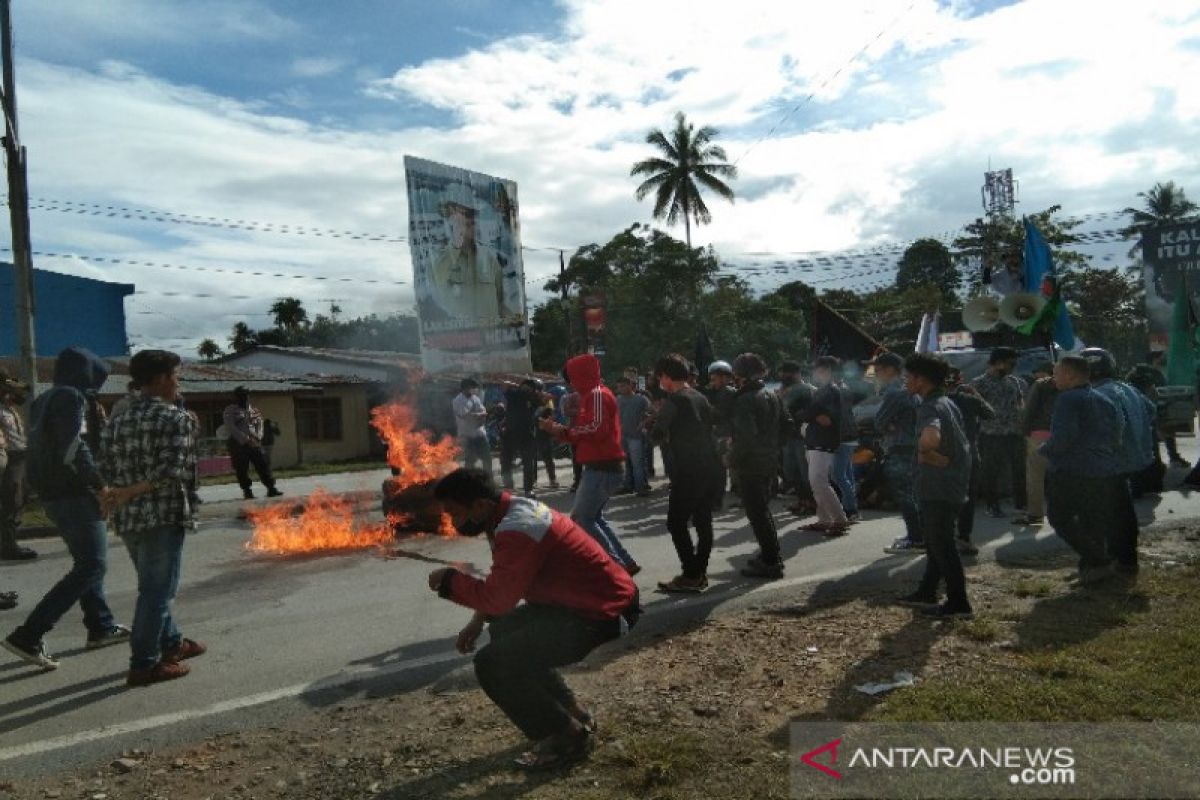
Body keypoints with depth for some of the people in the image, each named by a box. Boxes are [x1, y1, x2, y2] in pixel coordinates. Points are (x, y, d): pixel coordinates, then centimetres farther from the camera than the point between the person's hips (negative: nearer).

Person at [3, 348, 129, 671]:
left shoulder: (44, 401, 17)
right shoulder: (70, 397, -12)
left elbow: (51, 446, 17)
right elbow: (73, 450, -22)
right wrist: (100, 485, -16)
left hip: (51, 494, 10)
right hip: (74, 495, -10)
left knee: (87, 561, 19)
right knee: (91, 566, -9)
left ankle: (101, 626, 26)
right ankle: (28, 636, -13)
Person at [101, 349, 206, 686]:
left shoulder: (118, 419, 11)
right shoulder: (177, 418, -9)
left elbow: (106, 470, 6)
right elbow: (176, 470, -19)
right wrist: (131, 492, -12)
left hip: (128, 517, 7)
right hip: (164, 515, -7)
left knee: (153, 586, 19)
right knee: (158, 589, 0)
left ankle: (172, 643, 33)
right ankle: (144, 664, 4)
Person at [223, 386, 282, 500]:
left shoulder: (253, 410, 16)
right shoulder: (230, 411, 0)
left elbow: (259, 423, 18)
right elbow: (231, 428, -10)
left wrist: (258, 437, -1)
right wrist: (245, 439, -16)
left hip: (254, 443, 4)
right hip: (238, 444, -4)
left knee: (263, 465, -1)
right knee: (242, 469, -2)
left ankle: (271, 488, 1)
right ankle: (247, 491, 7)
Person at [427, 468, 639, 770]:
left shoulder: (517, 529, -24)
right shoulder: (514, 510, 7)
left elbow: (499, 595, -28)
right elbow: (503, 584, 17)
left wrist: (449, 580, -12)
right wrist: (478, 620, 6)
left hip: (602, 612, -11)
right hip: (586, 598, 11)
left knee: (492, 664, -14)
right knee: (504, 629, 24)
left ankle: (566, 736, 2)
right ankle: (572, 712, 26)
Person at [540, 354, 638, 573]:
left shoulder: (597, 394, -12)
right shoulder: (593, 395, 20)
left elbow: (595, 428, -25)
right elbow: (586, 431, 18)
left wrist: (563, 431, -13)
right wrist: (557, 429, 9)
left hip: (602, 469, -11)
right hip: (603, 467, 11)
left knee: (581, 518, -7)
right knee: (593, 517, 16)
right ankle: (626, 563, 17)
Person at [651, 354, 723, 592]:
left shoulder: (673, 400, -10)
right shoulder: (701, 398, 13)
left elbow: (657, 434, -13)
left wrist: (664, 438, 9)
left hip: (689, 472, -8)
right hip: (712, 468, 8)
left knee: (676, 523, 1)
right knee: (703, 521, 13)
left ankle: (691, 576, -1)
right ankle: (700, 573, 18)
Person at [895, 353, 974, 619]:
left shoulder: (930, 408, -19)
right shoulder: (947, 403, 13)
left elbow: (929, 438, -41)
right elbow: (960, 442, 19)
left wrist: (928, 455, -22)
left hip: (938, 489, -10)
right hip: (953, 484, 10)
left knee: (941, 545, -1)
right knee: (936, 541, 18)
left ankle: (958, 603, 6)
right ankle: (926, 593, 30)